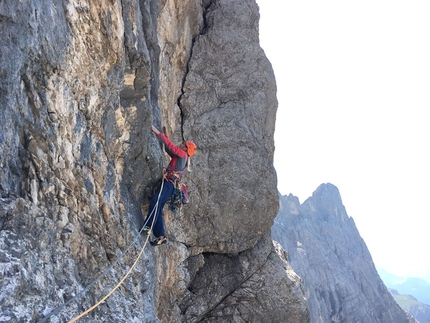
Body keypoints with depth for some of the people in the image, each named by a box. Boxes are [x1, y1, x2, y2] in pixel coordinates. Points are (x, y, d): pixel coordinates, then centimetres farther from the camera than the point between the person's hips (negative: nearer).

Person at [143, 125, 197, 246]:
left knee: (155, 201, -28)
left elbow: (170, 146, -6)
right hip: (167, 184, 10)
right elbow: (168, 148, 40)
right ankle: (161, 236, -4)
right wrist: (164, 135, 36)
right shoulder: (180, 157, 30)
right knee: (158, 209, 1)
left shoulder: (183, 155, 4)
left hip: (169, 183, -9)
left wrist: (158, 133, -3)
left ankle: (148, 227, -40)